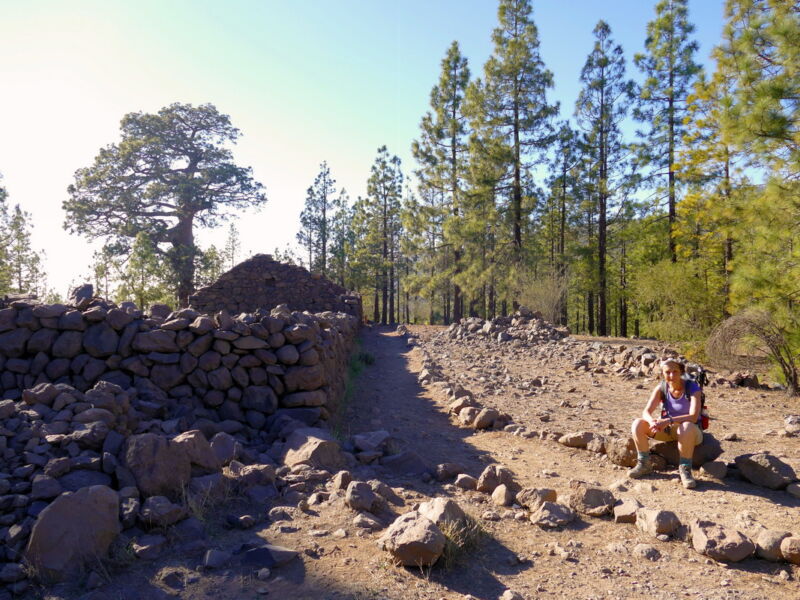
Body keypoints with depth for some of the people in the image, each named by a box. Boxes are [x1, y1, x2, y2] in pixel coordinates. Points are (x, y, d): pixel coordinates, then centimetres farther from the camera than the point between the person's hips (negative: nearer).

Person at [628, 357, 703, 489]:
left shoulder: (693, 388, -18)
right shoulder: (661, 388, -7)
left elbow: (693, 417, -30)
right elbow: (646, 412, -14)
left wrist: (669, 420, -42)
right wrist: (652, 421, -38)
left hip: (692, 432, -4)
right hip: (669, 429, 4)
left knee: (686, 427, -41)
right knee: (638, 424, -19)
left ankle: (685, 469, -25)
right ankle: (644, 464, -5)